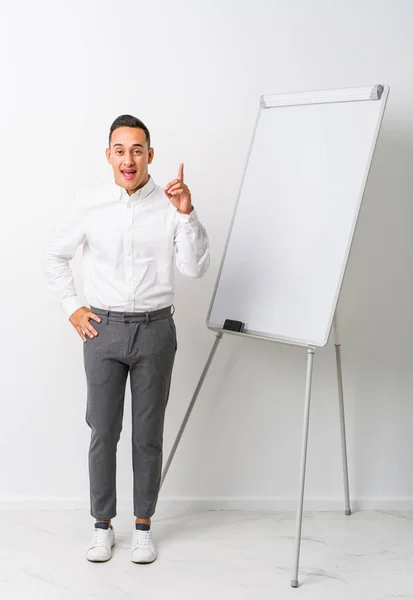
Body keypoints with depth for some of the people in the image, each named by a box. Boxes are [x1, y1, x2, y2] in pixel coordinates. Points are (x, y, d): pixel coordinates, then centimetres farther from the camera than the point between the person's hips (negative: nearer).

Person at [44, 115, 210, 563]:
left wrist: (187, 214, -22)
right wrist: (72, 308, 5)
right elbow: (55, 257, 13)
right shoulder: (89, 206, -1)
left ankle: (143, 526, 24)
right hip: (103, 329, 1)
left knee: (148, 435, 9)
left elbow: (195, 269, -12)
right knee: (103, 433, 7)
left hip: (155, 329, 0)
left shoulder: (170, 205, -4)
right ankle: (102, 526, 22)